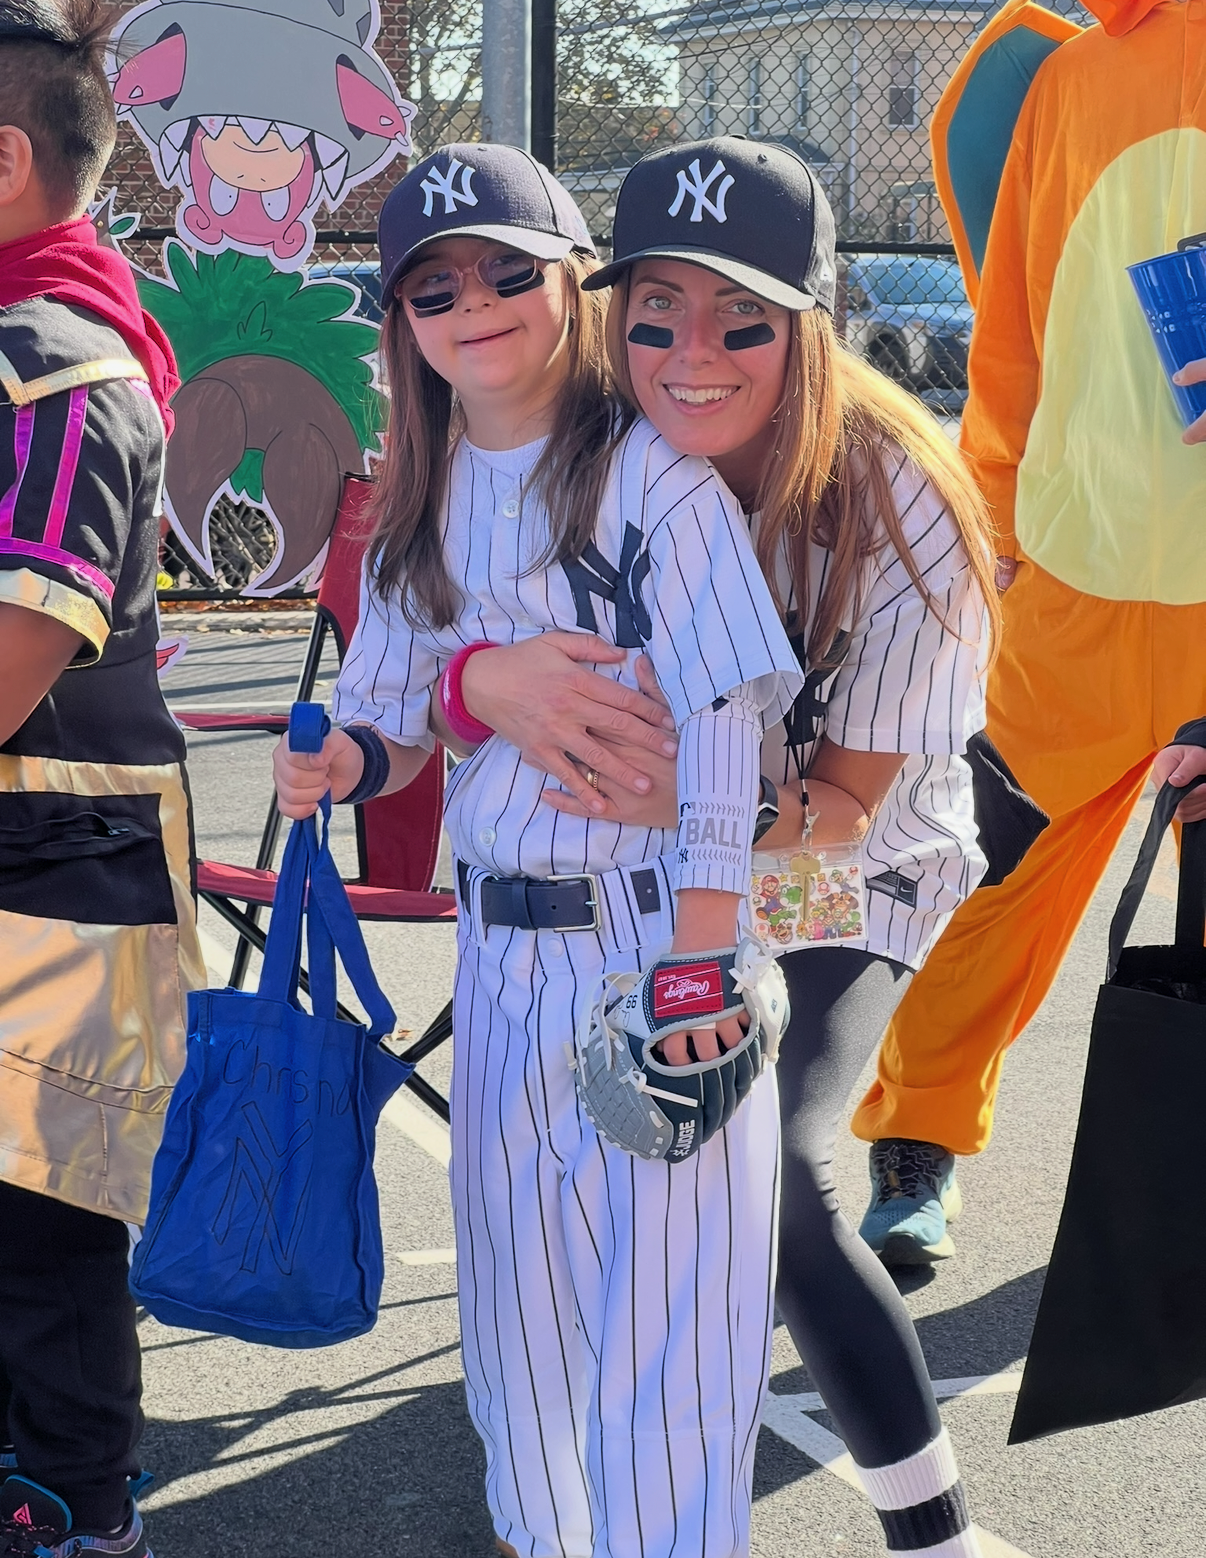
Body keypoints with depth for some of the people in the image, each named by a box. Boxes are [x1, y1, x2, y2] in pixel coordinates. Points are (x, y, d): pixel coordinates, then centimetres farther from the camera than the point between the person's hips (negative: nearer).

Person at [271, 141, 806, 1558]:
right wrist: (353, 761, -8)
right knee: (517, 1281, 17)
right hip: (501, 945, 6)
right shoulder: (424, 506, 9)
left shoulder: (654, 480, -11)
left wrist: (695, 963, -19)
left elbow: (720, 736, -15)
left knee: (662, 1293, -2)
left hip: (653, 923, -6)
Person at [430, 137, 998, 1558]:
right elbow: (444, 667, -19)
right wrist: (491, 680, -43)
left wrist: (707, 801, -44)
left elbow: (845, 803, -23)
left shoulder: (894, 506, -27)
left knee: (767, 1171, -22)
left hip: (851, 879, -4)